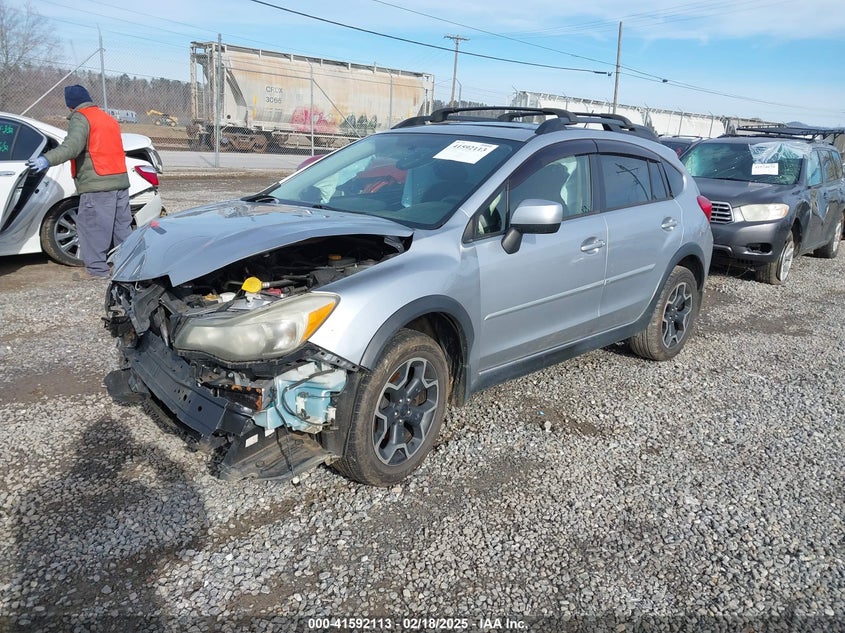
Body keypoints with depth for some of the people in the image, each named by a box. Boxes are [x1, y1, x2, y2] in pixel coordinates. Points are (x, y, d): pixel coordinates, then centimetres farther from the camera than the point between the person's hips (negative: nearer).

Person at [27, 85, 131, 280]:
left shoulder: (80, 118, -5)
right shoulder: (108, 118, 21)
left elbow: (72, 145, -22)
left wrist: (47, 159, -33)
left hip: (97, 184, -8)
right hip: (120, 180, 8)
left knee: (92, 226, -4)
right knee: (121, 226, 13)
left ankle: (96, 269, -4)